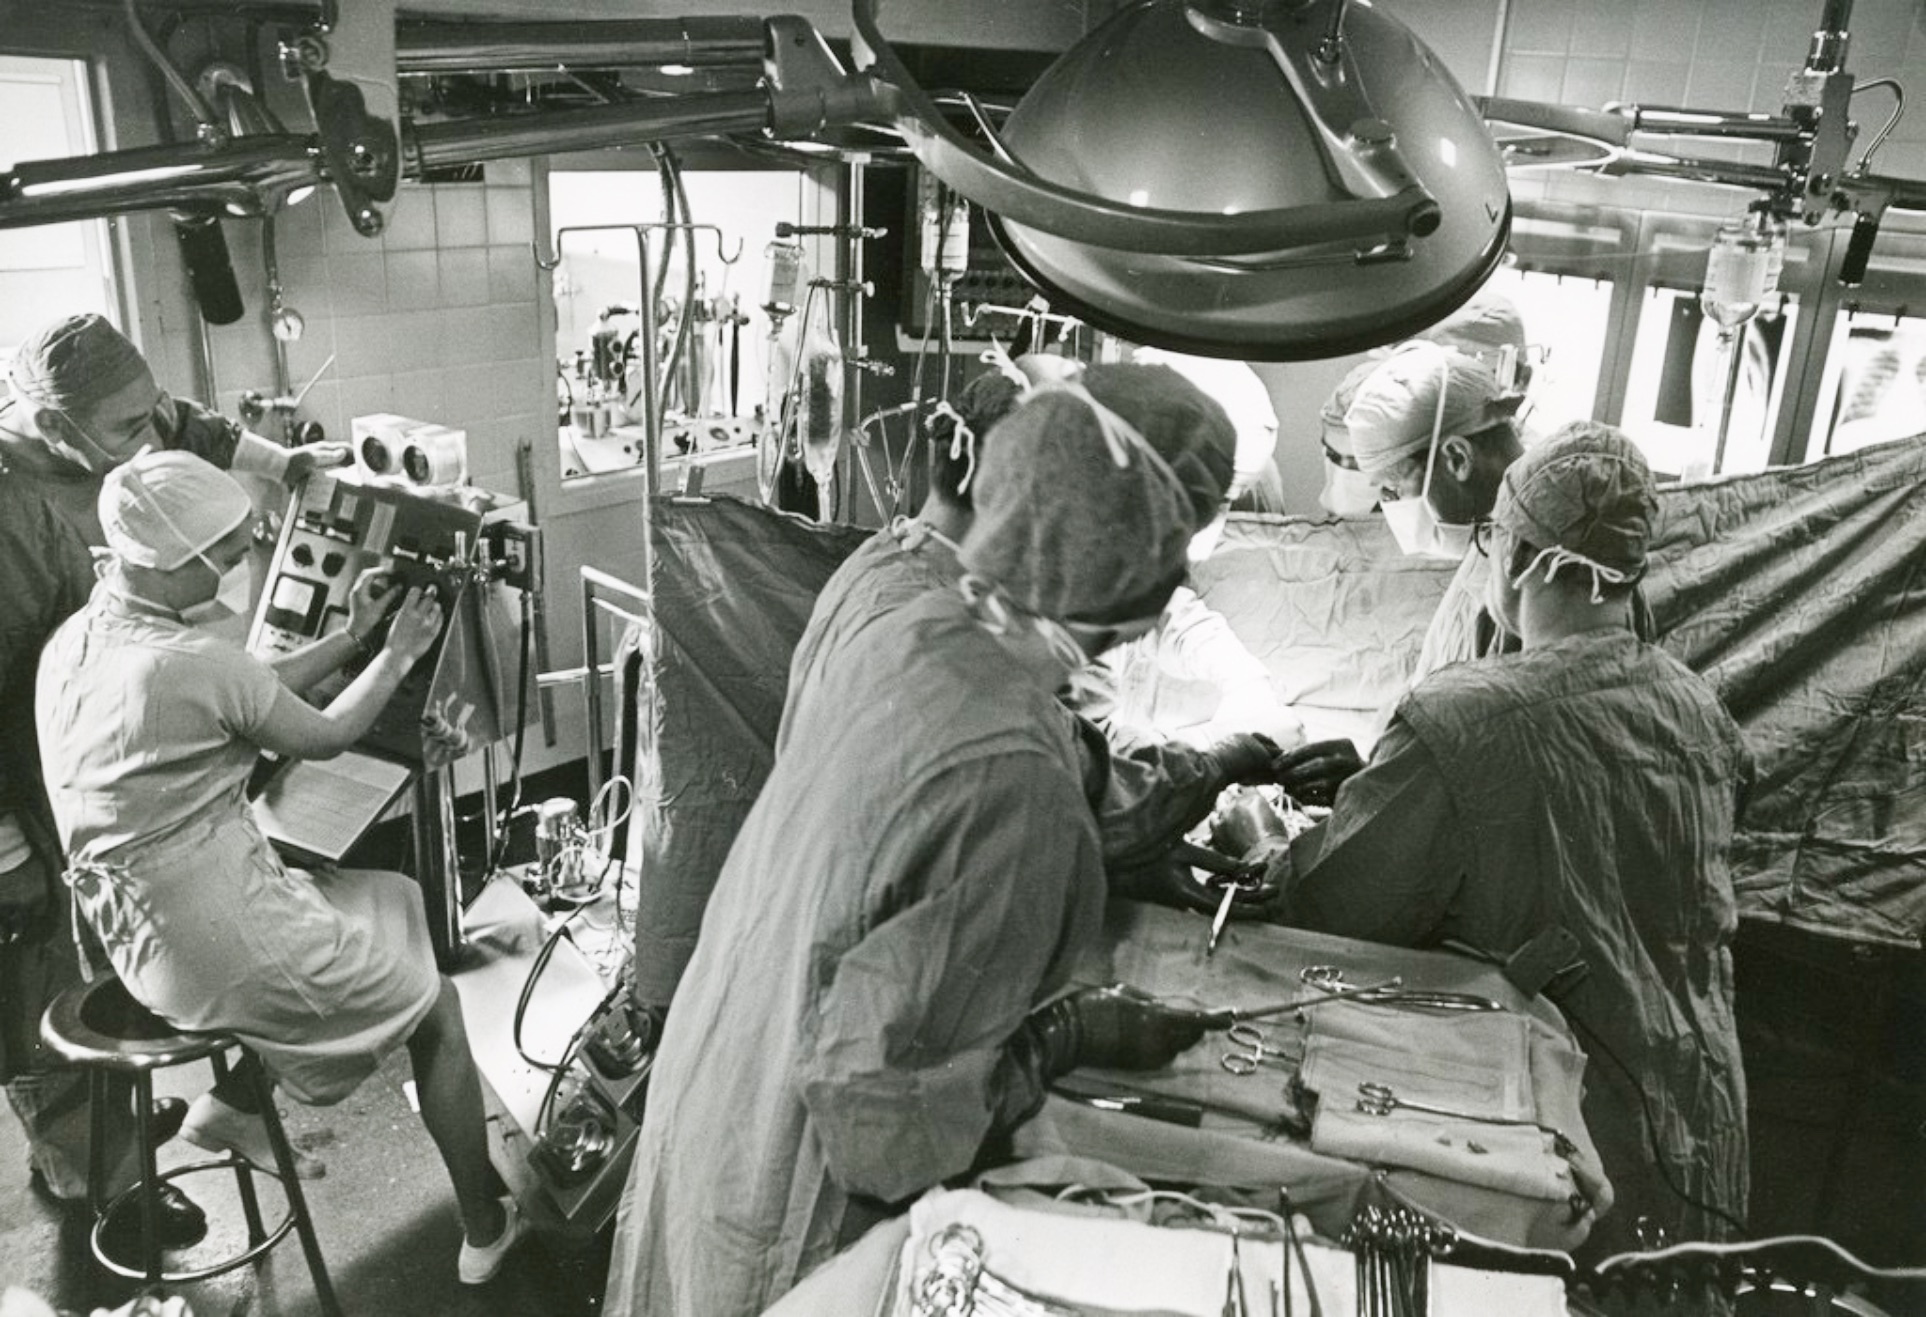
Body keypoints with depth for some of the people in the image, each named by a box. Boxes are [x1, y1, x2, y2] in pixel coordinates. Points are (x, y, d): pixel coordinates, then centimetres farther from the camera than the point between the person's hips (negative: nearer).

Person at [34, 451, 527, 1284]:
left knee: (387, 905, 26)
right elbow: (322, 738, -7)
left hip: (138, 937, 8)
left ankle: (229, 1103, 23)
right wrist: (397, 654, 7)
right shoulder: (193, 661, -24)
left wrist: (350, 637, 14)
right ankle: (486, 1232, 24)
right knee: (436, 1002, 12)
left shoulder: (74, 642, 1)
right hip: (221, 948, -8)